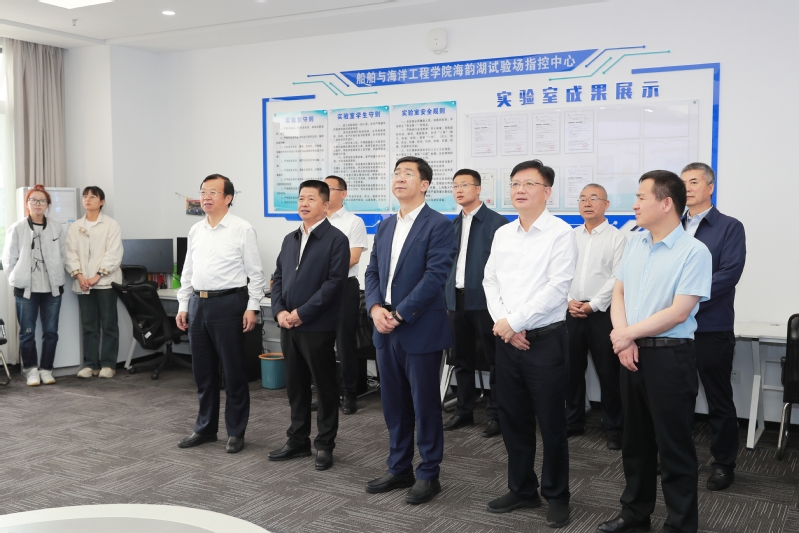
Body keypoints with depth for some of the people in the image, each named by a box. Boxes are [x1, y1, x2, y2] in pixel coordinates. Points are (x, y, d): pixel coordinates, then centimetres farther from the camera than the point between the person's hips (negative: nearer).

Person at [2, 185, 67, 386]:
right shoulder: (16, 229, -1)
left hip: (52, 288, 2)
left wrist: (56, 278, 1)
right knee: (27, 332, 3)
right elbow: (9, 260, 1)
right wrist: (19, 279, -2)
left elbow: (62, 257, 6)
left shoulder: (58, 229, 3)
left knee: (51, 332, 5)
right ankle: (31, 370, 17)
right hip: (26, 289, -1)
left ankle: (46, 369, 18)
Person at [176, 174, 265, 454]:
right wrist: (183, 305, 12)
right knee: (202, 371, 14)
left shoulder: (242, 229, -6)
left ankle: (235, 432, 15)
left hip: (228, 304, -6)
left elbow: (255, 272, -7)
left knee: (233, 371, 3)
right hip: (198, 303, 6)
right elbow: (187, 272, 16)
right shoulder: (195, 231, 12)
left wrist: (252, 307, -12)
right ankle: (205, 428, 27)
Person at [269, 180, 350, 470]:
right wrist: (279, 311, -4)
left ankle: (325, 444, 16)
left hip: (318, 327, -6)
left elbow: (335, 282, -15)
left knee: (325, 387, 5)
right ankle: (298, 441, 26)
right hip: (288, 326, 7)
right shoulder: (290, 239, 14)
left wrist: (302, 314, -17)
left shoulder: (336, 239, -7)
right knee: (295, 386, 14)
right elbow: (278, 277, 14)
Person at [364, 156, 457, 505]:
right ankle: (399, 469, 28)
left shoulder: (438, 226, -8)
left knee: (425, 404, 4)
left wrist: (399, 314, -18)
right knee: (393, 403, 14)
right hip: (386, 331, 7)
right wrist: (375, 307, -6)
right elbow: (373, 272, 13)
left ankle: (428, 475, 18)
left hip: (420, 331, -7)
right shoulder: (385, 227, 14)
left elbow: (435, 276, -16)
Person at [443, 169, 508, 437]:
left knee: (494, 360, 4)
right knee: (462, 360, 13)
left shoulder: (496, 222, -6)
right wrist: (447, 295, 12)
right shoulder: (453, 224, 13)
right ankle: (464, 410, 25)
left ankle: (495, 414, 14)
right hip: (456, 301, 6)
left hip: (484, 301, -6)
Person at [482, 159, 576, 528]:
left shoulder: (560, 233, -8)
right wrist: (503, 323, -6)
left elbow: (557, 288, -16)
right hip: (506, 339, 6)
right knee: (512, 418, 13)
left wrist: (514, 322, -16)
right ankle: (522, 490, 29)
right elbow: (490, 282, 9)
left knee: (551, 422, 5)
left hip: (545, 340, -6)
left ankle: (557, 496, 22)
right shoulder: (502, 234, 11)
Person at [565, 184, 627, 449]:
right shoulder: (570, 236, 11)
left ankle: (614, 428, 13)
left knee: (608, 372, 2)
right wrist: (569, 301, -6)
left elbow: (617, 278, -9)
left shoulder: (617, 237, -2)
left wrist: (593, 305, -13)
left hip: (602, 313, -4)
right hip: (571, 312, 4)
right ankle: (573, 422, 24)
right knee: (572, 370, 11)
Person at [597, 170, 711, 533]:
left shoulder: (693, 252, -13)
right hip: (632, 353, 7)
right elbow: (618, 293, 9)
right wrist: (624, 341, -6)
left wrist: (627, 333, -11)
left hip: (669, 356, -7)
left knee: (673, 447, 3)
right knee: (635, 441, 17)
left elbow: (678, 313, -18)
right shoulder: (634, 243, 9)